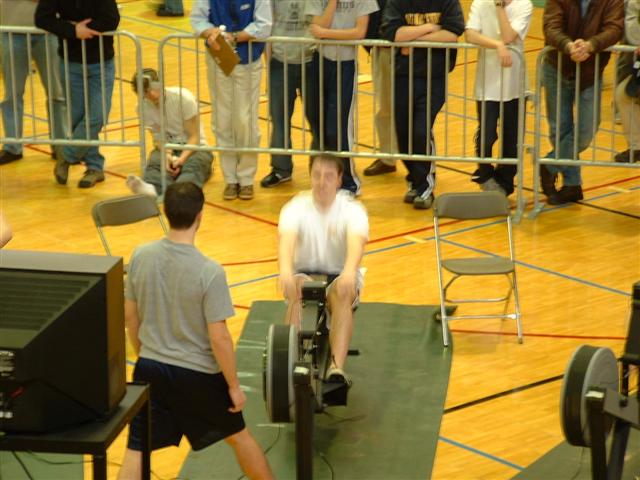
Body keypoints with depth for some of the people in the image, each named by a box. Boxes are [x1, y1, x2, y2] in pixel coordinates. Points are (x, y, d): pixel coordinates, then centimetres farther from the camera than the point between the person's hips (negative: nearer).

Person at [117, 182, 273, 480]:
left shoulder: (141, 256, -7)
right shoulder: (209, 272, -21)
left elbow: (130, 315, 5)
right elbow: (218, 337, -18)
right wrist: (234, 386, -6)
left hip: (150, 368, 3)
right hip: (197, 373, -3)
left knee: (136, 450, 8)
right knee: (238, 436, 19)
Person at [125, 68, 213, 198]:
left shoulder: (184, 98, -14)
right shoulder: (143, 107, -4)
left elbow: (194, 137, -12)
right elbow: (158, 137, -6)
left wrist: (182, 158, -30)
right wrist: (167, 154, -29)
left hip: (192, 148, -3)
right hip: (167, 148, 3)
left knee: (193, 164, -37)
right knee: (155, 161, -33)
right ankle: (152, 188, -67)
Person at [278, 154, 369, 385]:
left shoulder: (352, 209, -13)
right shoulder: (296, 207, -11)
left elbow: (356, 241, -33)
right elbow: (287, 238, -30)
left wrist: (349, 272, -55)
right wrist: (285, 269, -53)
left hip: (341, 276, -1)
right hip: (305, 272, 1)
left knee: (342, 294, -35)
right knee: (297, 290, -34)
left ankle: (337, 366, -44)